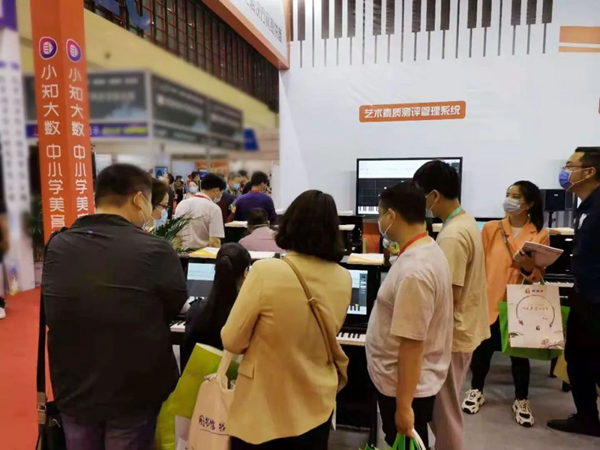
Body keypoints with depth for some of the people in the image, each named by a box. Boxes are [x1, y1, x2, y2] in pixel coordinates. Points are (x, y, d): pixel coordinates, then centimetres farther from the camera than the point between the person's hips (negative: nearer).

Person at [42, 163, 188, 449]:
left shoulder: (57, 247, -9)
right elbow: (176, 308, -5)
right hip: (134, 391, -3)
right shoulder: (155, 251, -23)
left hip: (73, 389, 4)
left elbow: (51, 315, 7)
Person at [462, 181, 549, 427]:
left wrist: (528, 267, -22)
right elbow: (480, 264, 0)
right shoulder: (491, 228, -1)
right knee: (483, 348, 8)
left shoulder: (541, 235, -1)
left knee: (519, 352, 9)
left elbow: (539, 275, 0)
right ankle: (476, 391, 30)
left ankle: (521, 401, 31)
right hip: (489, 299, 0)